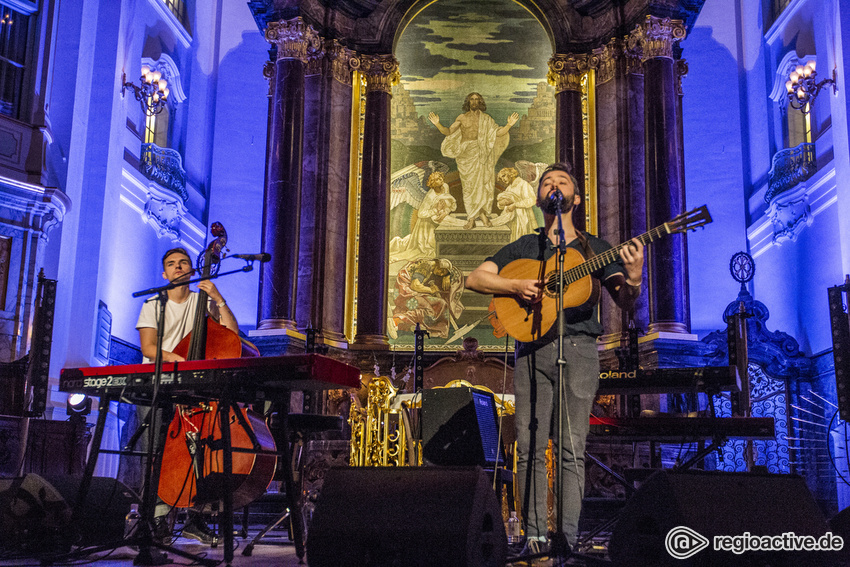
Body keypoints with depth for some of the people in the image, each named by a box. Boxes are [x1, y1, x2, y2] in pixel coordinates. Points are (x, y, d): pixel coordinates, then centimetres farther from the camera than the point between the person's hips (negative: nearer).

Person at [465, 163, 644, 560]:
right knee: (530, 448, -2)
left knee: (572, 449, -4)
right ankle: (534, 534, 4)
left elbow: (624, 302, 6)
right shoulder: (524, 247, 17)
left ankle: (569, 538, -1)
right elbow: (474, 278, 9)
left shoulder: (594, 248, 15)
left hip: (579, 348, -1)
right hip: (531, 348, 1)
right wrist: (516, 286, -7)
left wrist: (634, 279, -16)